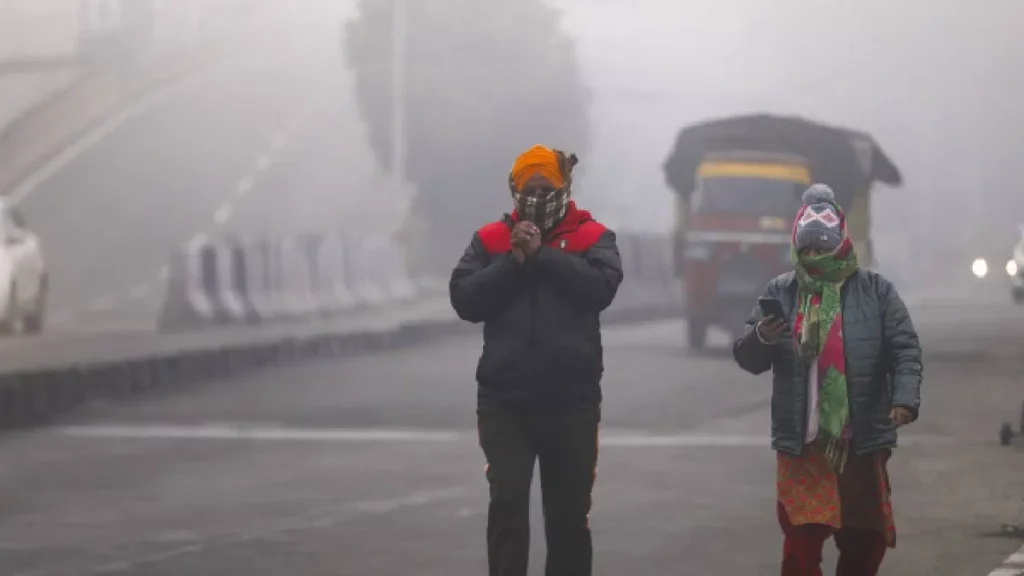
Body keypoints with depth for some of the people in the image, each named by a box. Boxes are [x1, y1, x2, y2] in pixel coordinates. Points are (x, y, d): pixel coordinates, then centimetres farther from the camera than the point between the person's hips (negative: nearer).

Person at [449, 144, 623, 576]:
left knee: (569, 512, 10)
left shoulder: (592, 237, 3)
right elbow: (464, 300, -4)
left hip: (572, 401, 0)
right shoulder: (490, 240, 7)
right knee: (507, 504, -10)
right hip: (505, 400, 0)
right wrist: (513, 262, -12)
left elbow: (600, 288, -15)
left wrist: (542, 254, -15)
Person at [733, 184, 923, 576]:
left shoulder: (875, 291, 3)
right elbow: (748, 359, 4)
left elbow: (904, 350, -1)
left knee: (865, 542, 11)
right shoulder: (779, 293, 6)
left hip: (862, 441, 1)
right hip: (800, 443, 0)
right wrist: (760, 337, -19)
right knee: (800, 543, -8)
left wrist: (905, 397, -19)